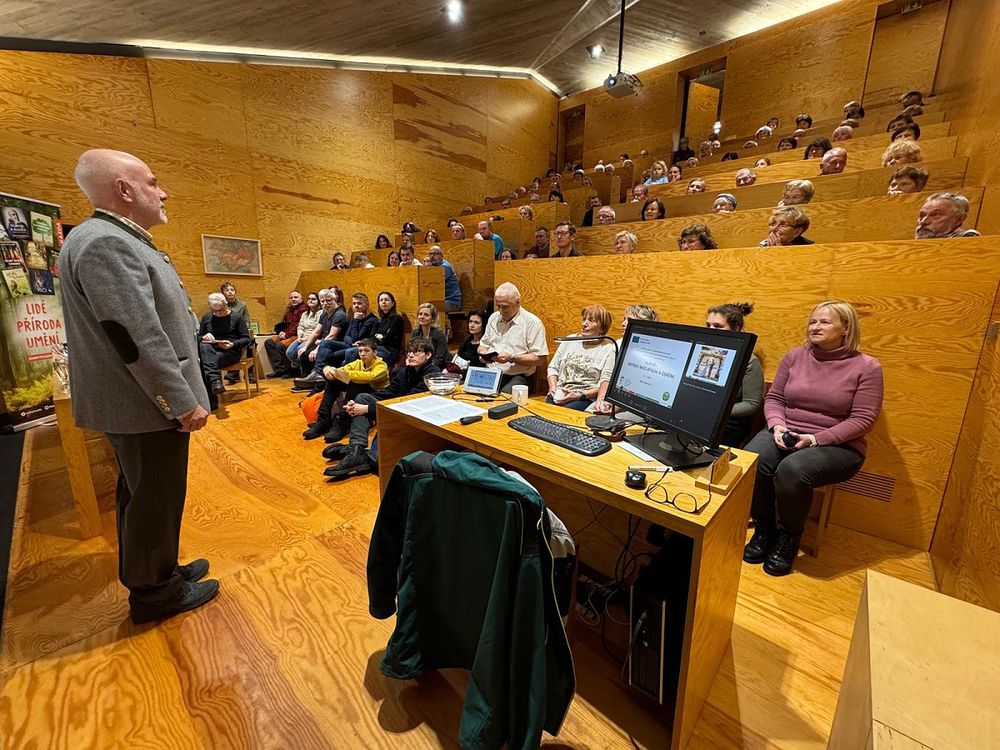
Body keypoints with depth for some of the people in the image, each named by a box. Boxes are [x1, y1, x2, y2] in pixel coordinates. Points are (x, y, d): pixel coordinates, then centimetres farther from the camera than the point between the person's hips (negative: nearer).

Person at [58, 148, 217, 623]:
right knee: (153, 500, 5)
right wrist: (184, 402, -21)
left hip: (141, 402, 10)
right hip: (147, 405, -10)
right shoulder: (104, 243, -19)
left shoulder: (117, 240, 15)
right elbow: (137, 339, -26)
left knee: (143, 496, 21)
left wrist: (180, 396, 20)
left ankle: (154, 571, 39)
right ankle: (154, 594, 24)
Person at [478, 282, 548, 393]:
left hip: (518, 377, -5)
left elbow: (538, 359, -8)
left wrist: (511, 358, -17)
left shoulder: (533, 323, -5)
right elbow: (483, 345, 24)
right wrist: (483, 352, 1)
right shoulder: (493, 318, 15)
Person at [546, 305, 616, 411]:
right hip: (558, 395, 4)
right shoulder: (570, 340, 18)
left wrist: (580, 395, -16)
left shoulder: (609, 350, 2)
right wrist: (552, 386, 1)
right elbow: (553, 367, 20)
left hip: (586, 399, -4)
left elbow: (605, 383, -7)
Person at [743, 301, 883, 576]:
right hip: (785, 434, 3)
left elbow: (863, 420, -8)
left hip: (836, 445, -3)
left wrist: (815, 439, -20)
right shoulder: (794, 356, 7)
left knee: (792, 470, -34)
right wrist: (777, 426, -12)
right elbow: (773, 398, 8)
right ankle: (764, 528, -3)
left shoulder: (866, 367, -3)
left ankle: (788, 537, -5)